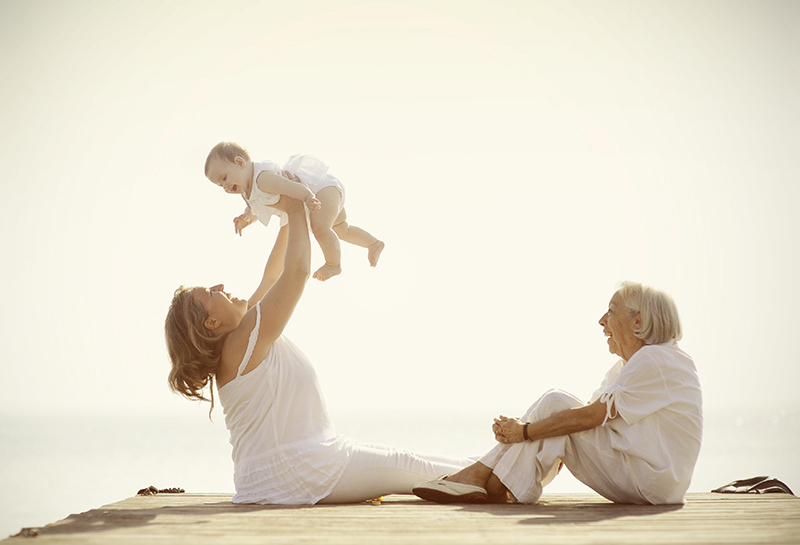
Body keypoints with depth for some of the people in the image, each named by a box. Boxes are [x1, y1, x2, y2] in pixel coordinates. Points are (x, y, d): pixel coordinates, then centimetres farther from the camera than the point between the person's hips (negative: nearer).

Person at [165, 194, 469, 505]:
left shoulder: (234, 344, 10)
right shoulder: (245, 339, -19)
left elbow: (272, 277, 19)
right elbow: (298, 270, -21)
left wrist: (290, 218, 20)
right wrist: (295, 211, -8)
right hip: (292, 474, -11)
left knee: (398, 462, 15)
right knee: (403, 465, -3)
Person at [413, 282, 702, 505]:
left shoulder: (654, 362, -15)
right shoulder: (628, 366, 16)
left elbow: (591, 416, -21)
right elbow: (590, 411, 6)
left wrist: (524, 431, -16)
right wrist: (518, 425, -9)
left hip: (653, 480, -9)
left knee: (556, 404, -14)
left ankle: (487, 481, -11)